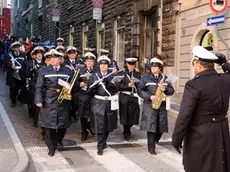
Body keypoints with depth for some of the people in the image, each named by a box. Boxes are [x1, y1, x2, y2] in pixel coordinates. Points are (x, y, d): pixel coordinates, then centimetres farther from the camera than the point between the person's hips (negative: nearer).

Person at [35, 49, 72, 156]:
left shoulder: (67, 71, 5)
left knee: (63, 124, 9)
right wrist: (39, 100, -13)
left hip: (63, 101, 2)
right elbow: (39, 87, -3)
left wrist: (69, 88, -9)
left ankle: (59, 140, 39)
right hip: (48, 101, -1)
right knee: (48, 124, 1)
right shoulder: (44, 71, 0)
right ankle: (51, 147, 15)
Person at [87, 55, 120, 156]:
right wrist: (94, 87, -17)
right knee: (100, 126, -6)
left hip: (111, 103, 2)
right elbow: (89, 90, 3)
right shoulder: (94, 76, 7)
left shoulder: (113, 76, 9)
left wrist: (108, 83, -17)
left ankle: (103, 141, 33)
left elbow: (117, 88, -4)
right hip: (99, 103, -2)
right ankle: (100, 147, 2)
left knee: (109, 124, 10)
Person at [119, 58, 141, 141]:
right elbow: (119, 85, -5)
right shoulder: (122, 73, 4)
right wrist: (128, 85, -17)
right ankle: (126, 133, 18)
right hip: (124, 97, -2)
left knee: (132, 116, 2)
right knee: (125, 115, -1)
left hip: (134, 97, 2)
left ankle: (127, 130, 28)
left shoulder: (138, 74, 11)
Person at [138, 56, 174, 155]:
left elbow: (172, 91, 9)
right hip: (150, 105, -3)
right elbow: (140, 91, -4)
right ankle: (151, 148, 3)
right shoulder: (145, 78, 1)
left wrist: (165, 89, -13)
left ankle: (154, 141, 32)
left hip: (162, 105, 3)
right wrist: (150, 96, -18)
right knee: (150, 127, -6)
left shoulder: (165, 78, 10)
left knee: (161, 127, 6)